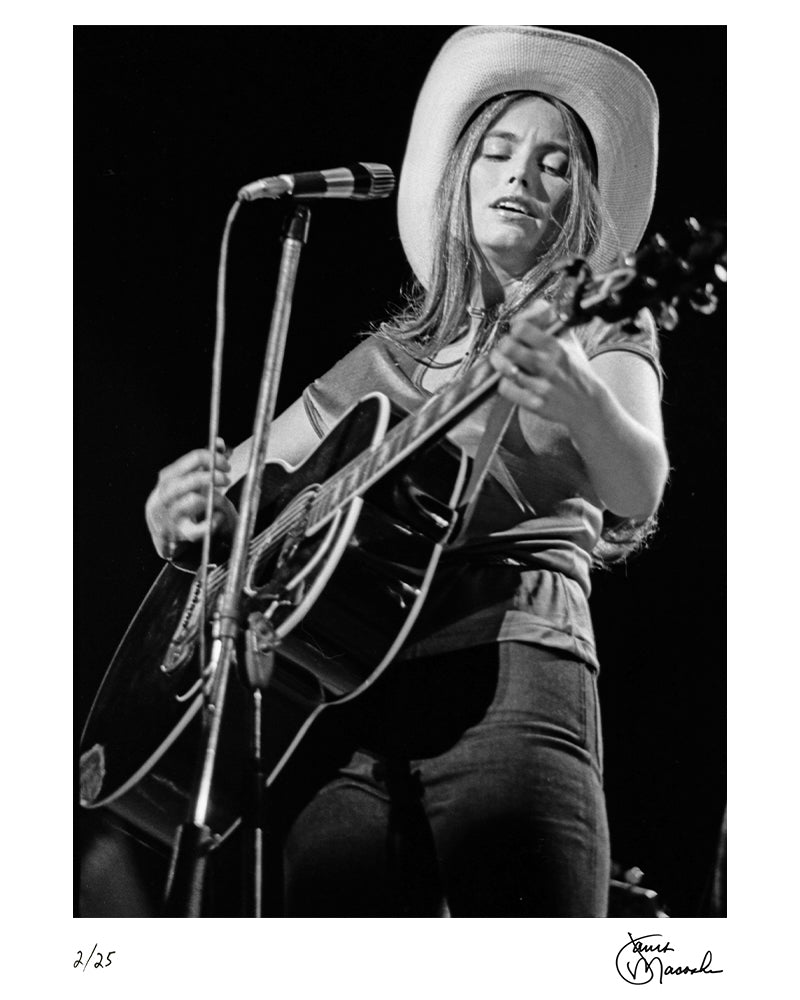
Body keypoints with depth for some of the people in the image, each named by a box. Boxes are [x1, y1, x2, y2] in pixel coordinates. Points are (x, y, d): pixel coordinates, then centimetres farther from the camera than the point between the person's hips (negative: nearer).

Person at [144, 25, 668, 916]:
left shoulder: (600, 331, 15)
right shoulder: (391, 353, 27)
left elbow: (639, 492, -6)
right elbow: (248, 474, 30)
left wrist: (580, 402, -30)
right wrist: (188, 493, 5)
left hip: (505, 668, -4)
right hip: (344, 687, 4)